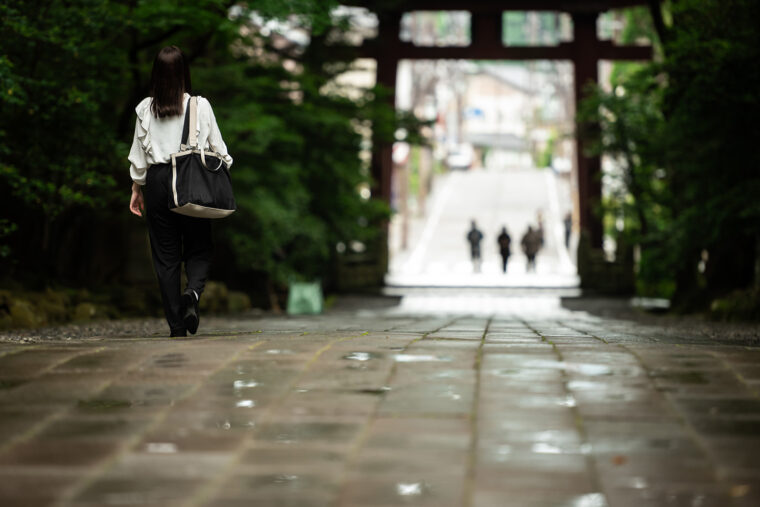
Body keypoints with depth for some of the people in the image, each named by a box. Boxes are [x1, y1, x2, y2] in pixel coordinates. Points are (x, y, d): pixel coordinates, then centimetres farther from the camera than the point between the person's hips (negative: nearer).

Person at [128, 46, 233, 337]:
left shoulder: (145, 108, 0)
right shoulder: (200, 105, -3)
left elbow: (138, 153, 6)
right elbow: (217, 147, 1)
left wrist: (137, 188, 16)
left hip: (157, 180, 1)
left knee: (165, 253, 6)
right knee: (198, 248, 10)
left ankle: (177, 325, 4)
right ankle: (193, 292, -21)